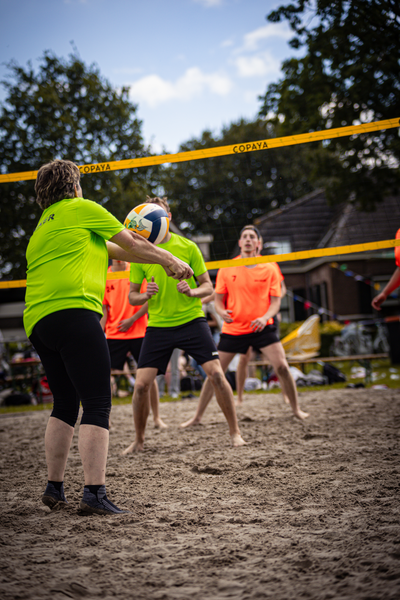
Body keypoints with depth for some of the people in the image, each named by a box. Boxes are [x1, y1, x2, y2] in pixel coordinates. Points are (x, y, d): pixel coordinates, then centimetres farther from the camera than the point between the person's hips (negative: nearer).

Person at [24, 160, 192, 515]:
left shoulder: (44, 224, 29)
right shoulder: (82, 209, 7)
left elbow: (110, 250, 32)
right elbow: (131, 245, 13)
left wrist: (156, 257, 39)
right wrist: (170, 261, 27)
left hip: (37, 322, 8)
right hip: (73, 311, -8)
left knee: (65, 405, 17)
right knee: (97, 406, -10)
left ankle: (54, 488, 18)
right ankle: (94, 493, -18)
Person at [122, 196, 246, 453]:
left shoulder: (188, 246, 0)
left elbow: (208, 286, 3)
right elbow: (132, 296, 8)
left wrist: (192, 291, -19)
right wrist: (146, 295, -15)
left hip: (192, 320, -1)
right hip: (158, 326, 1)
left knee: (216, 374, -12)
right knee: (141, 384, -6)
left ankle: (235, 432, 4)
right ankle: (139, 440, 15)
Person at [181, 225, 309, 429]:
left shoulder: (269, 269, 1)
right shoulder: (226, 269, 2)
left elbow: (275, 301, 1)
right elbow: (218, 299, 7)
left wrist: (265, 317, -19)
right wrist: (222, 312, -16)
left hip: (262, 328, -1)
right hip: (233, 328, 1)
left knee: (282, 367, -13)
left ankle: (296, 409, 8)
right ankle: (197, 417, 14)